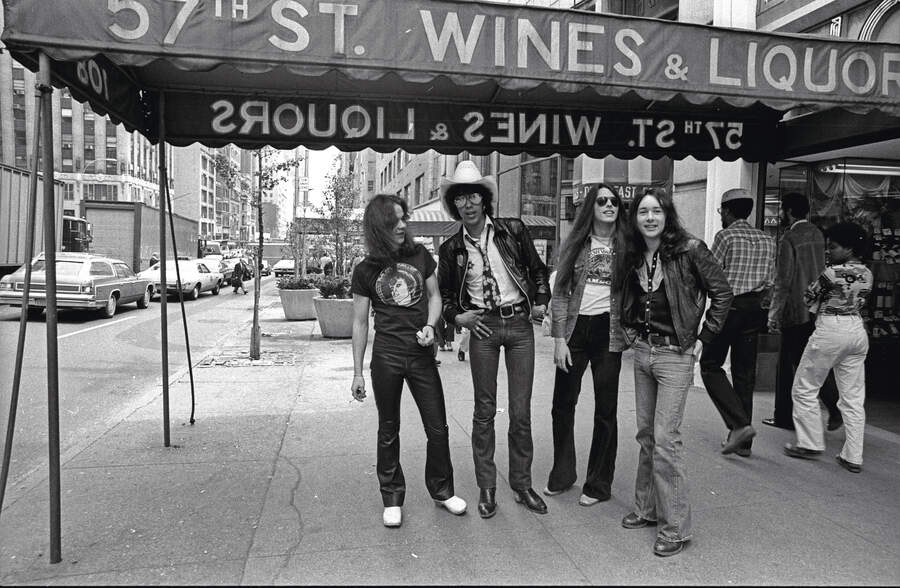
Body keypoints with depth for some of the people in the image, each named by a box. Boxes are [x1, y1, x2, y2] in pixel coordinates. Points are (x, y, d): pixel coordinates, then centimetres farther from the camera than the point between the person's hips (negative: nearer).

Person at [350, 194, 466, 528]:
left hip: (421, 353, 2)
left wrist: (430, 325, -8)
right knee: (389, 430, 10)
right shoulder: (366, 271, -1)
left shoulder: (420, 256, 3)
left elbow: (434, 295, 13)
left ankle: (442, 490, 29)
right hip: (386, 356, -1)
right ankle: (392, 498, 26)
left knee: (438, 427, 8)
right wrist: (358, 372, 3)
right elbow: (360, 323, 3)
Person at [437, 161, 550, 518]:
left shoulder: (513, 230, 1)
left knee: (521, 411, 5)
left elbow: (538, 269, 13)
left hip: (519, 323, 0)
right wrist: (457, 316, -3)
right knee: (484, 411, 5)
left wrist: (541, 302, 1)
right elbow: (445, 294, 14)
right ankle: (486, 488, 19)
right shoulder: (452, 248, 3)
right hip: (482, 327, 0)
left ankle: (522, 485, 21)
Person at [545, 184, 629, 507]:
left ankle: (598, 483, 22)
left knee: (606, 409, 6)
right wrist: (559, 338, -5)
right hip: (574, 328, 1)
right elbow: (560, 293, 2)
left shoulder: (626, 245, 3)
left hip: (608, 331, -1)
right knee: (562, 404, 9)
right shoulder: (575, 244, 4)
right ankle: (562, 474, 29)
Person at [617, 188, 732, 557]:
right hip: (641, 351, 6)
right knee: (645, 434, 14)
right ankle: (646, 509, 28)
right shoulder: (631, 257, 6)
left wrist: (702, 336, -8)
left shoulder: (690, 250, -11)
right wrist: (630, 330, 11)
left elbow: (722, 293, -7)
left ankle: (675, 527, 7)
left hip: (675, 354, -6)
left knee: (665, 438, -6)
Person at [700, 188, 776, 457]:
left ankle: (739, 424, -9)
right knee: (745, 373, 11)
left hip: (728, 306, -6)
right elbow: (770, 282, 11)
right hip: (754, 309, 6)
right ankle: (742, 441, 17)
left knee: (710, 365, 4)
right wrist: (759, 309, 20)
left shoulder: (725, 236, -8)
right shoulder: (767, 240, 11)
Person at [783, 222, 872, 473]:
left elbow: (809, 297, -3)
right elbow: (860, 302, 14)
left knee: (805, 388, 8)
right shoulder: (867, 274, 6)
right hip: (857, 330, 7)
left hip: (830, 330, -7)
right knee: (853, 396, 9)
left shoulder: (833, 273, -15)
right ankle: (853, 457, 12)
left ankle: (810, 443, 14)